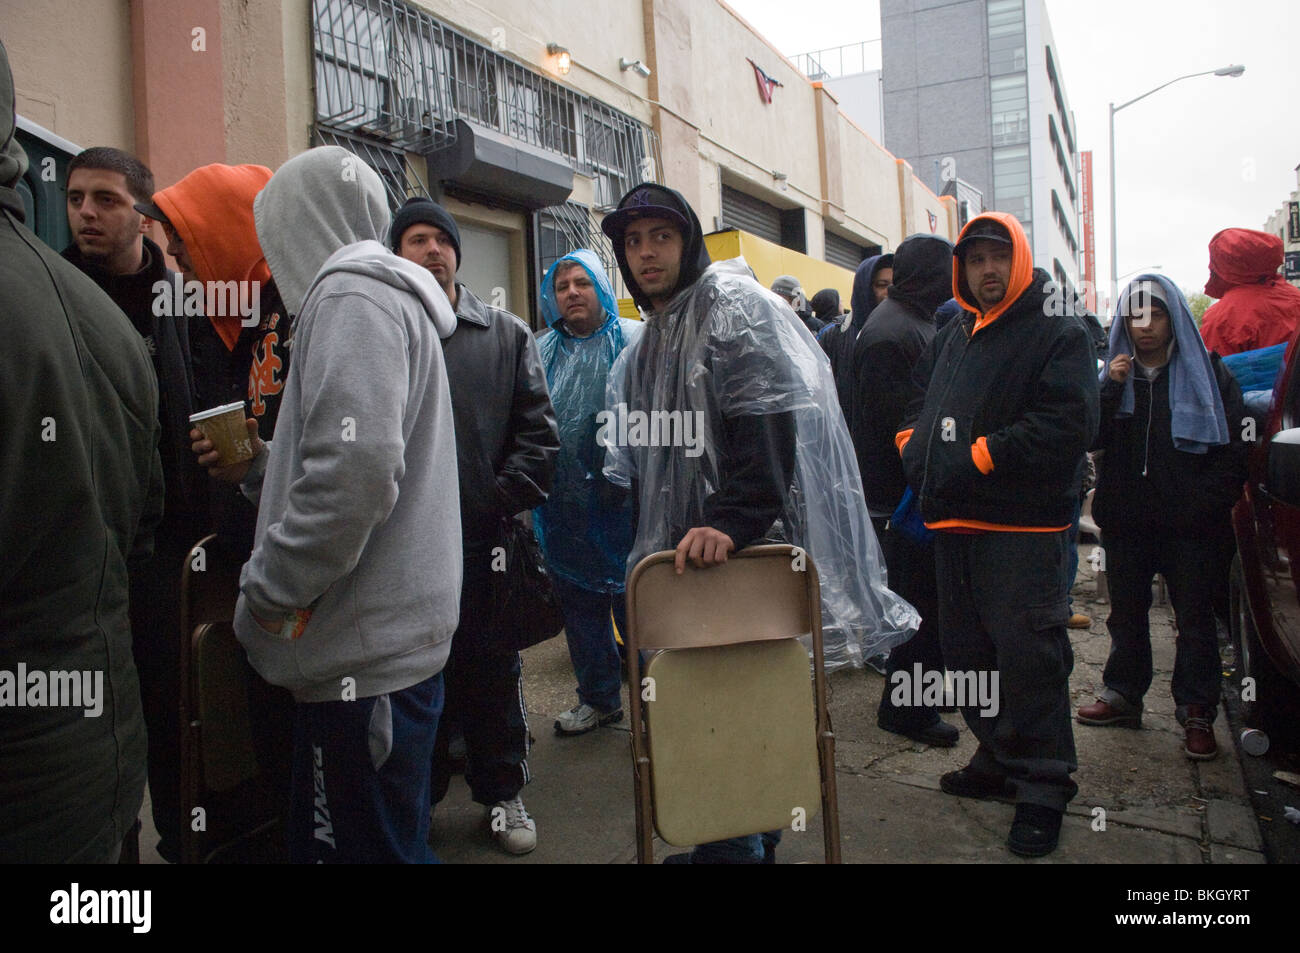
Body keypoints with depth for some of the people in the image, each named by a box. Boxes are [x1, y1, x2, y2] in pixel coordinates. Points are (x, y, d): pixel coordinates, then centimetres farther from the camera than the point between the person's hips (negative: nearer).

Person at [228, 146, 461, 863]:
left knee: (365, 847, 1)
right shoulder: (393, 296, 20)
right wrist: (260, 463, 15)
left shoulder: (352, 297, -12)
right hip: (389, 638, 10)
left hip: (364, 654, -10)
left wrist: (266, 593, -15)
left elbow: (355, 473, -27)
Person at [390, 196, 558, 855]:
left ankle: (502, 793, 31)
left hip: (484, 540, 1)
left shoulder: (506, 335, 6)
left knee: (493, 674, 12)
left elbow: (538, 431, 3)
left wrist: (503, 500, -7)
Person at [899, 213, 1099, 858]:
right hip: (955, 523, 8)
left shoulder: (1058, 336, -5)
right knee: (967, 649, 14)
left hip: (1023, 527, -7)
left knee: (1027, 654, -5)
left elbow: (1066, 424, -18)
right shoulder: (950, 339, 18)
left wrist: (976, 458, -18)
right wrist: (915, 446, 6)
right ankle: (1000, 759, 31)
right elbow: (917, 404, 28)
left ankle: (1044, 786, 10)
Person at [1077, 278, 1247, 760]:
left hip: (1190, 525, -3)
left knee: (1195, 618, 2)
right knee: (1126, 612, 13)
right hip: (1126, 520, 3)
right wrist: (1110, 389, -15)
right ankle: (1123, 695, 26)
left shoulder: (1207, 372, 1)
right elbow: (1091, 439, -2)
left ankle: (1197, 713, 10)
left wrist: (1206, 505, -10)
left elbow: (1233, 448, -1)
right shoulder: (1115, 372, 9)